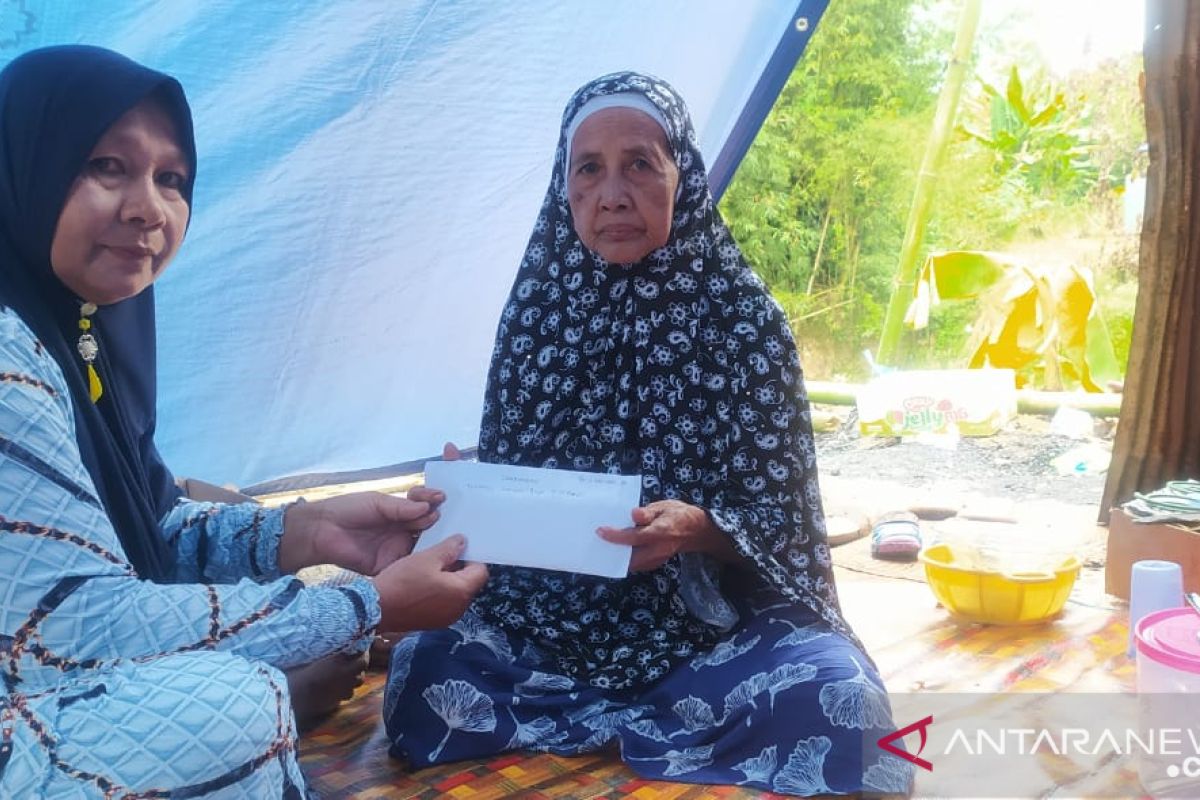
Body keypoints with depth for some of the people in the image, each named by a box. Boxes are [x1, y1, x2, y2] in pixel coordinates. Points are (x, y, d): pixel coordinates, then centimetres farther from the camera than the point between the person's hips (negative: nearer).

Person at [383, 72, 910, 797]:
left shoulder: (745, 319, -7)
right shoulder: (537, 308, 0)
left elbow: (781, 516, -6)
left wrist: (698, 529, -27)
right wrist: (463, 495, -17)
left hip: (715, 615, -2)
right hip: (553, 609, 3)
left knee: (837, 703, -28)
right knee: (424, 674, -24)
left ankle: (577, 732, -7)